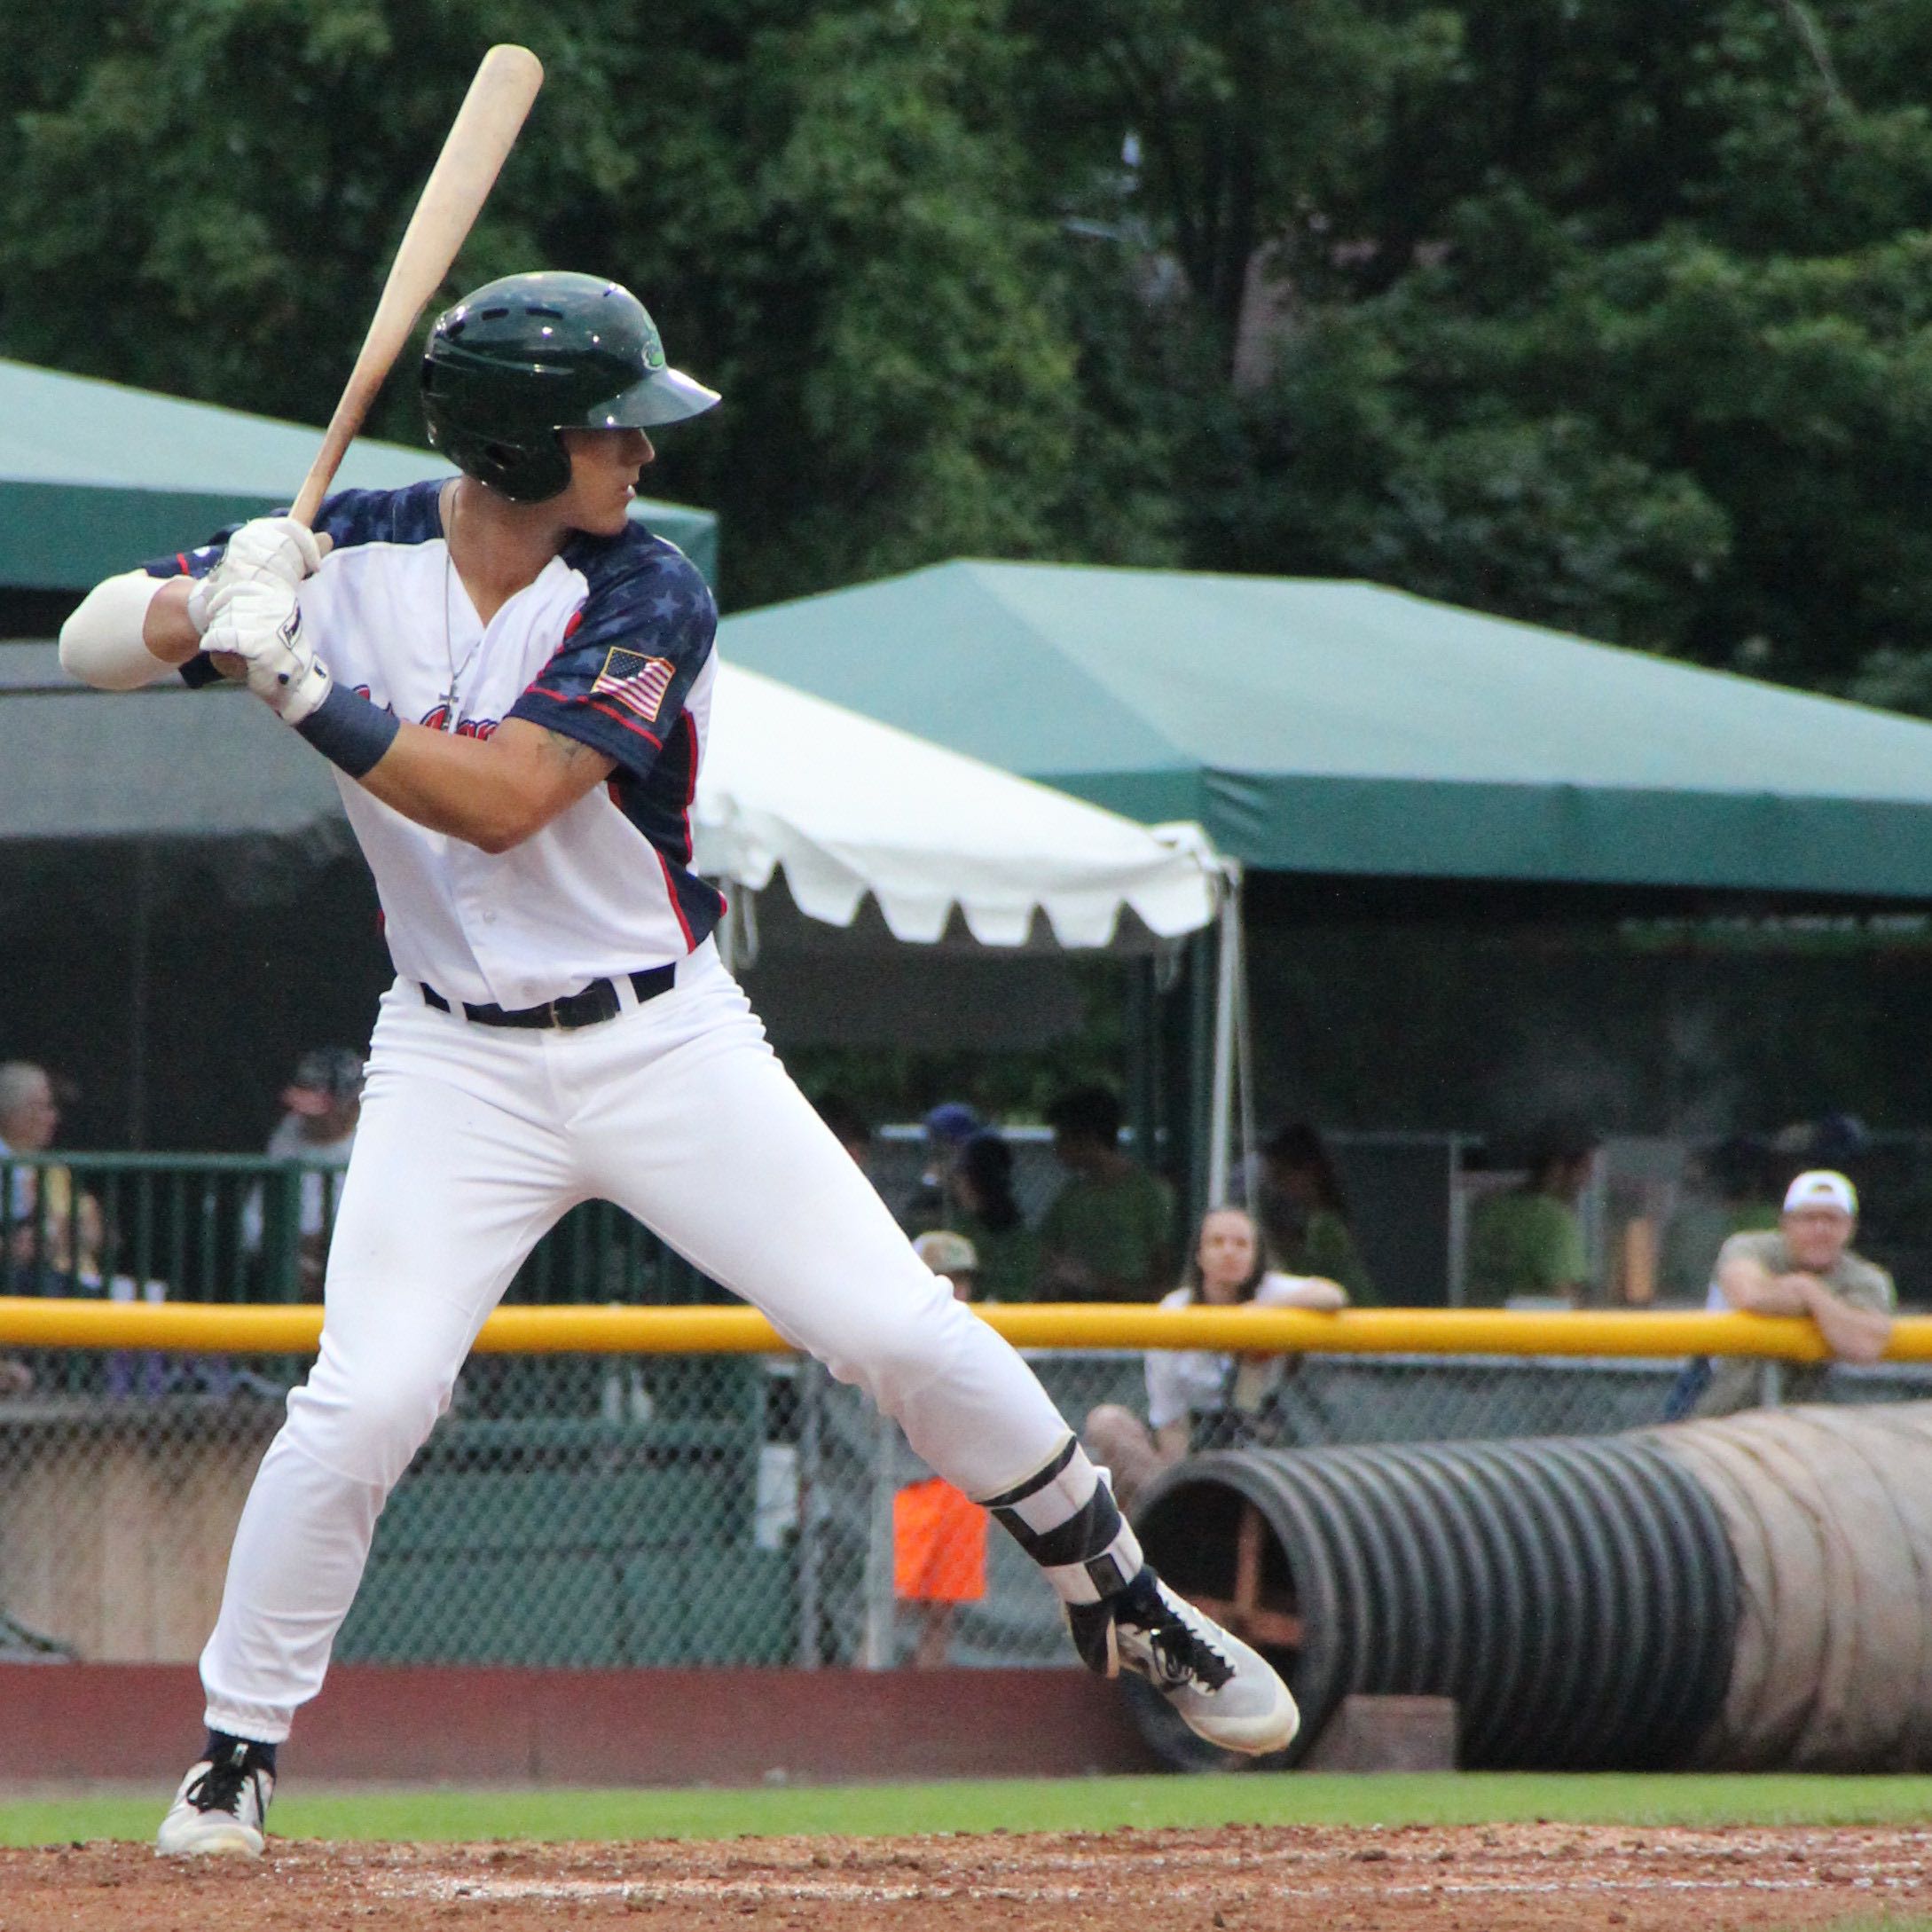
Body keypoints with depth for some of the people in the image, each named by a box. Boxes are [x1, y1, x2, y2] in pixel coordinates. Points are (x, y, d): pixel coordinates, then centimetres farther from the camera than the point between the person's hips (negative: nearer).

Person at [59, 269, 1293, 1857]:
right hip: (457, 1065, 0)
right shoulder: (355, 553, -5)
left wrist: (299, 683, -29)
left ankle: (1126, 1604, 17)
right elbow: (92, 641, -4)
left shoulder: (647, 596, -12)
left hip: (668, 1045, 0)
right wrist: (209, 610, -25)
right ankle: (237, 1753, 2)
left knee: (908, 1338, -4)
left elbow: (504, 798, -24)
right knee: (362, 1403, -14)